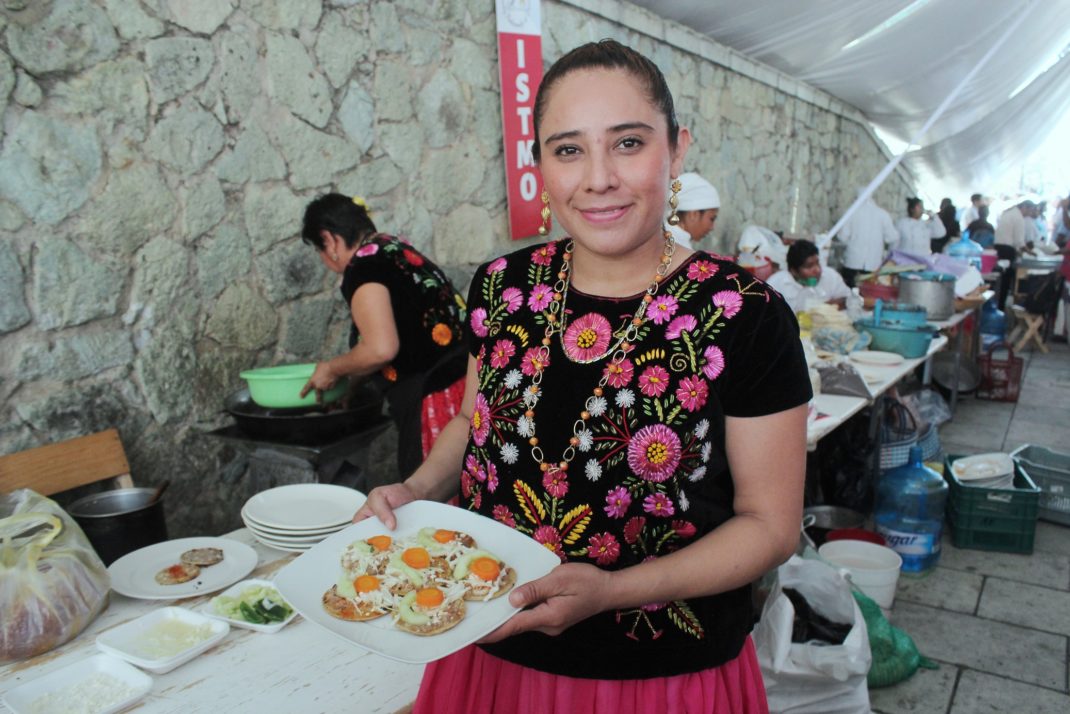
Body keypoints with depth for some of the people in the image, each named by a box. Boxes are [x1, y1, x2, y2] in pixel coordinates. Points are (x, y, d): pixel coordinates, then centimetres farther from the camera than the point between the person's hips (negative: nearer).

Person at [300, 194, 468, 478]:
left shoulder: (363, 266, -9)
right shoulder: (400, 250, 18)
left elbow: (381, 349, -20)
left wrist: (332, 369, 0)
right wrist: (349, 385, 35)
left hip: (436, 402, -9)